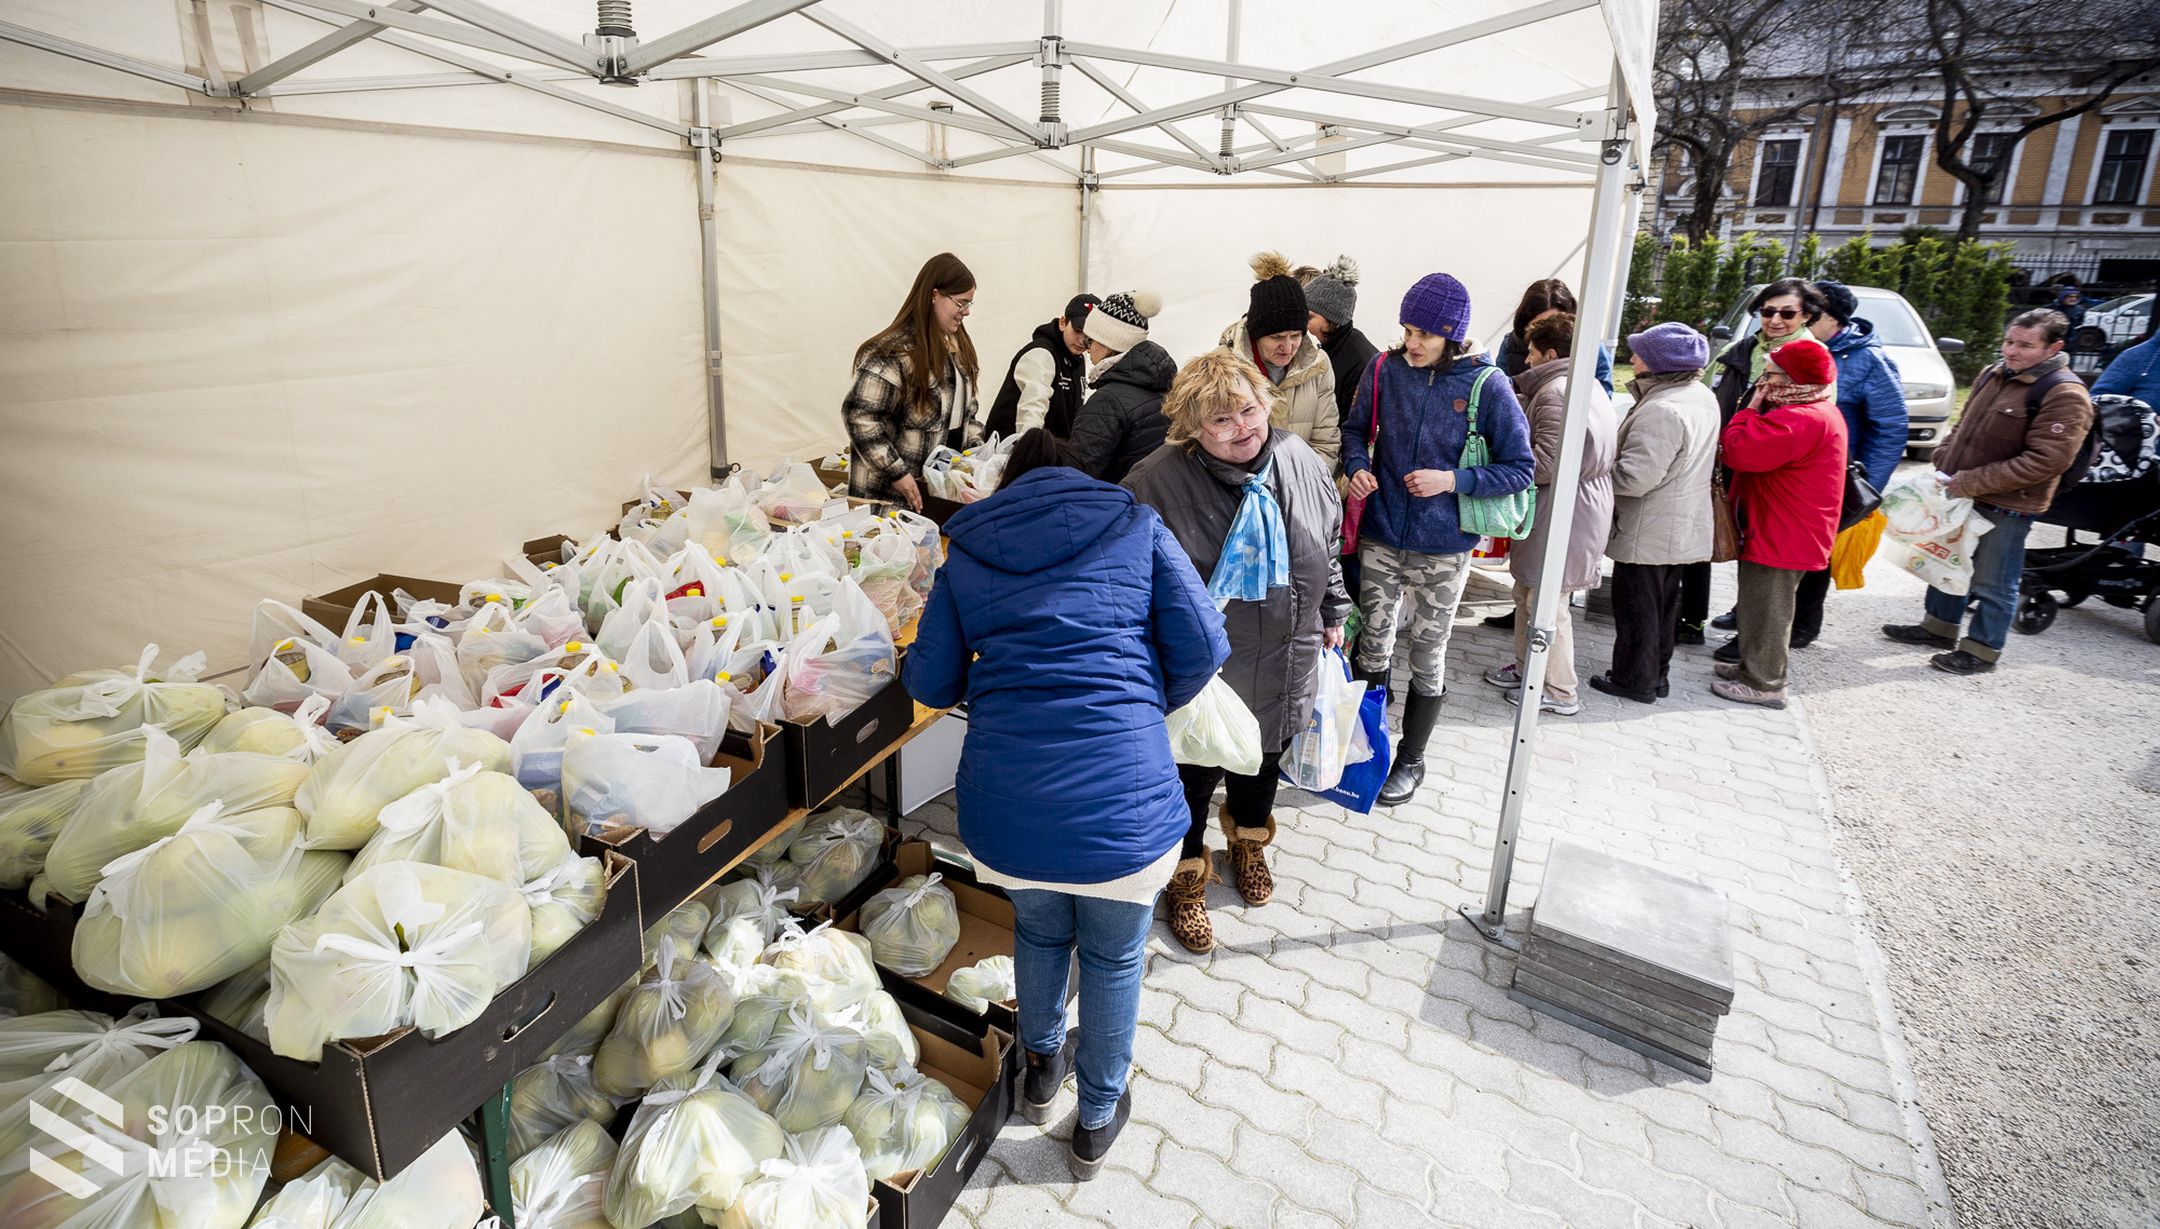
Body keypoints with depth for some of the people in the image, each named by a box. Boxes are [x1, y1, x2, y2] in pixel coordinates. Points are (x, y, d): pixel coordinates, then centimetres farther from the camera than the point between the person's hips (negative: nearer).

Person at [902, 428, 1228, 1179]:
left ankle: (1041, 1070, 55)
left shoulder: (968, 550, 11)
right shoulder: (1134, 526, 6)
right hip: (1123, 799, -2)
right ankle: (1097, 1118, 43)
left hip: (1006, 801, 3)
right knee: (1113, 957, 23)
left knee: (1039, 931, 31)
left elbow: (929, 680, 9)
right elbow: (1201, 648, -1)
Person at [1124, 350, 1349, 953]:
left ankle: (1248, 842, 55)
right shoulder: (1158, 481, -22)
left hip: (1282, 665, 5)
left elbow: (1327, 549, 11)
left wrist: (1332, 615, 18)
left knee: (1262, 761, 26)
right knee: (1193, 775, 11)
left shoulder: (1303, 463, -5)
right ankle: (1187, 879, 37)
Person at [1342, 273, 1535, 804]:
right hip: (1381, 538, 2)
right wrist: (1358, 466, -11)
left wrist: (1453, 480, -20)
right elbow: (1356, 430, 10)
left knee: (1428, 654, 11)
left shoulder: (1487, 386, -12)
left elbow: (1521, 468, -7)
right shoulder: (1385, 370, -5)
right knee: (1373, 644, 13)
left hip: (1443, 548, -2)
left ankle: (1411, 757, 29)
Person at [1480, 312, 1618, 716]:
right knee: (1527, 593, 20)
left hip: (1564, 514, -11)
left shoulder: (1556, 392, -18)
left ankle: (1559, 692, 9)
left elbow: (1546, 464, -24)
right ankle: (1526, 667, 33)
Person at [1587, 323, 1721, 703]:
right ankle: (1657, 673, 32)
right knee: (1664, 603, 20)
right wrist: (1616, 455, 11)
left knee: (1636, 607, 4)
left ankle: (1634, 680, 15)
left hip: (1648, 533, -9)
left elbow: (1634, 477, -29)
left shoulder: (1662, 411, -27)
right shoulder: (1703, 397, 5)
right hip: (1682, 529, 10)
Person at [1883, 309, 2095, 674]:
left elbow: (2045, 461, -22)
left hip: (2007, 507, -8)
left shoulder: (2065, 394, -16)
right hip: (1961, 495, 8)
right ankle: (1939, 627, 37)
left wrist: (1970, 483, -23)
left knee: (1993, 582, 3)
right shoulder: (1993, 375, 7)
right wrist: (1944, 468, 3)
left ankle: (1981, 651, 15)